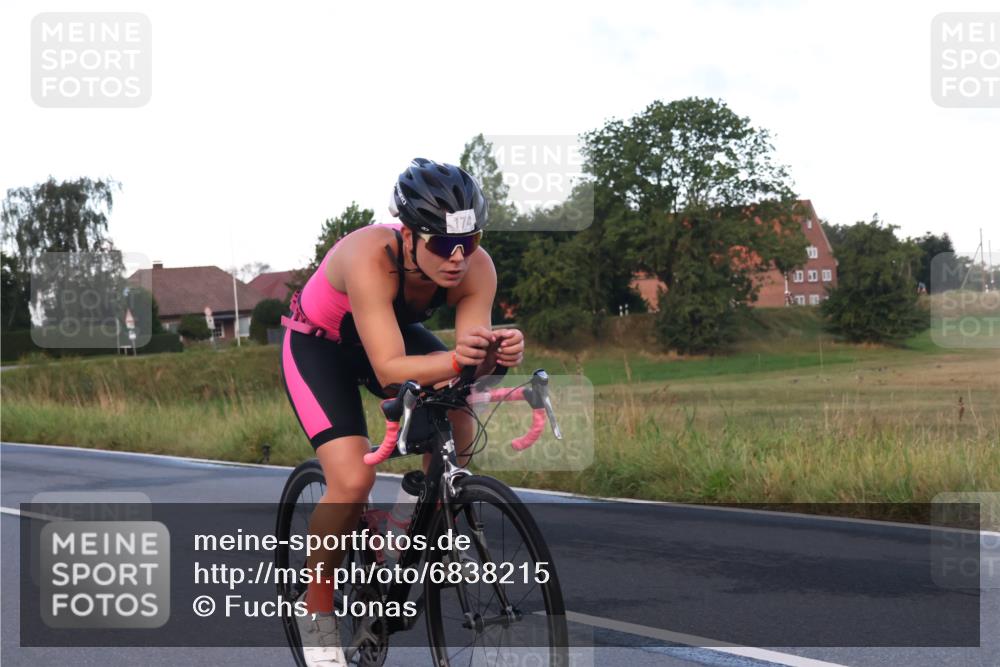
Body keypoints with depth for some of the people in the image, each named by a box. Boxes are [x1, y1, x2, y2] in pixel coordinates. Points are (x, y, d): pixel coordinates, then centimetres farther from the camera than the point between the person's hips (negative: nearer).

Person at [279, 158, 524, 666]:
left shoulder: (476, 270, -27)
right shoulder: (370, 258, -41)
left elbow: (470, 359, -32)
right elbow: (390, 370, -45)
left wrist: (496, 355, -54)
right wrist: (456, 359, -62)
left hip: (398, 331, 5)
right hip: (318, 344, -5)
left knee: (458, 425, -21)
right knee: (352, 480, -20)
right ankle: (317, 611, 1)